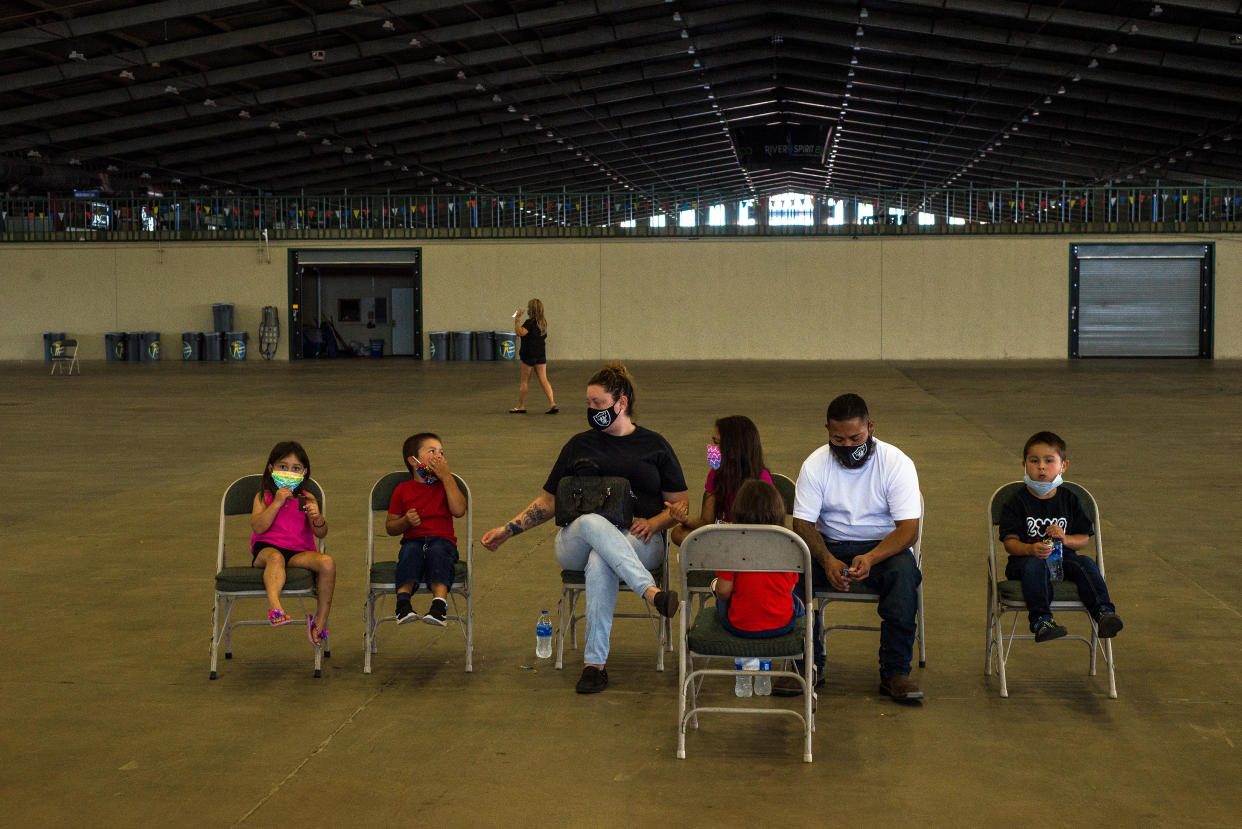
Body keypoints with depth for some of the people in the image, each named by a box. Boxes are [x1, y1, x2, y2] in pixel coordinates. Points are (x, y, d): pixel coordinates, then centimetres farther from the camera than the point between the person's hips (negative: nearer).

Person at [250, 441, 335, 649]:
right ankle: (274, 606, -59)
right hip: (266, 548, -1)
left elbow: (321, 533, 3)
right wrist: (277, 503, -12)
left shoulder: (307, 499, 13)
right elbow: (257, 527, -6)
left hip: (299, 551, 1)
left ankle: (320, 620, -17)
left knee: (328, 563, -27)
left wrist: (317, 519, -21)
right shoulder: (263, 497, 12)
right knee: (276, 557, -38)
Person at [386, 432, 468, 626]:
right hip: (413, 539, 1)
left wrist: (447, 477, -6)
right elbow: (390, 527, 16)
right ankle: (403, 601, -48)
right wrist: (406, 521, -7)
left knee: (438, 552, -36)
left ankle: (439, 604, -53)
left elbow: (459, 511, -6)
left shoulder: (446, 484, 15)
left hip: (443, 540, -1)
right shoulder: (402, 490, 14)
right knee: (410, 551, -35)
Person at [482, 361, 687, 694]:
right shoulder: (579, 445, 20)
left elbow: (679, 505, 12)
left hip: (639, 542, -1)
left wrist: (654, 521, -9)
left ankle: (595, 663, -41)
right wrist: (508, 529, 12)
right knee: (593, 522, -39)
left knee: (600, 561, -39)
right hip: (576, 540, 1)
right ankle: (652, 593, -55)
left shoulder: (654, 445, 14)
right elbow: (549, 501, 23)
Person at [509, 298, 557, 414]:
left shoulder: (530, 322, -16)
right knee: (543, 380, 4)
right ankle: (552, 403, -8)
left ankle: (521, 406, 11)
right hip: (541, 355, 7)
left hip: (528, 355, -7)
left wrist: (517, 319, -23)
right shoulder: (543, 322, 9)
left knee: (524, 381, 4)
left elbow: (520, 332, -30)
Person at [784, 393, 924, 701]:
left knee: (904, 571, -35)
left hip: (883, 546, -1)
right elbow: (803, 524, -8)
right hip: (830, 546, 1)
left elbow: (909, 528, -16)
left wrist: (871, 559, -34)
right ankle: (809, 666, -19)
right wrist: (828, 561, -29)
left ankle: (895, 671, -26)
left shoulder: (896, 463, -11)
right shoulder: (815, 465, -5)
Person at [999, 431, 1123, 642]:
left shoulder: (1069, 500, 11)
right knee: (1035, 565, -36)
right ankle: (1040, 619, -44)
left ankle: (1103, 612, -31)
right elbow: (1010, 542, -7)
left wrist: (1065, 539, -14)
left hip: (1063, 558, 3)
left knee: (1086, 563, -26)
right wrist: (1031, 549, -30)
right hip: (1025, 559, -3)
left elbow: (1084, 538, 10)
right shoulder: (1017, 502, 1)